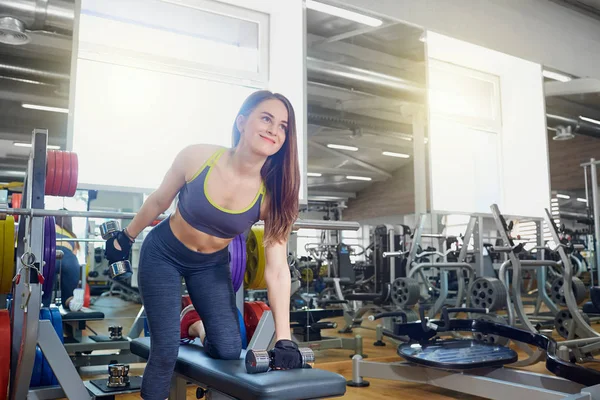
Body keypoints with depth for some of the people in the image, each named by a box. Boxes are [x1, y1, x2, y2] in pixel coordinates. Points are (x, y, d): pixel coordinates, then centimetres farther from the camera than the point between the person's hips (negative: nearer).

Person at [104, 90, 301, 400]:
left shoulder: (273, 193, -23)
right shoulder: (197, 158, -27)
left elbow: (277, 270, -24)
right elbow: (159, 201, -8)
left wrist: (284, 339, -27)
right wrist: (125, 238, 7)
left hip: (211, 265, 2)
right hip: (163, 255, -2)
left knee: (230, 350, -6)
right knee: (166, 350, -6)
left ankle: (201, 328, 30)